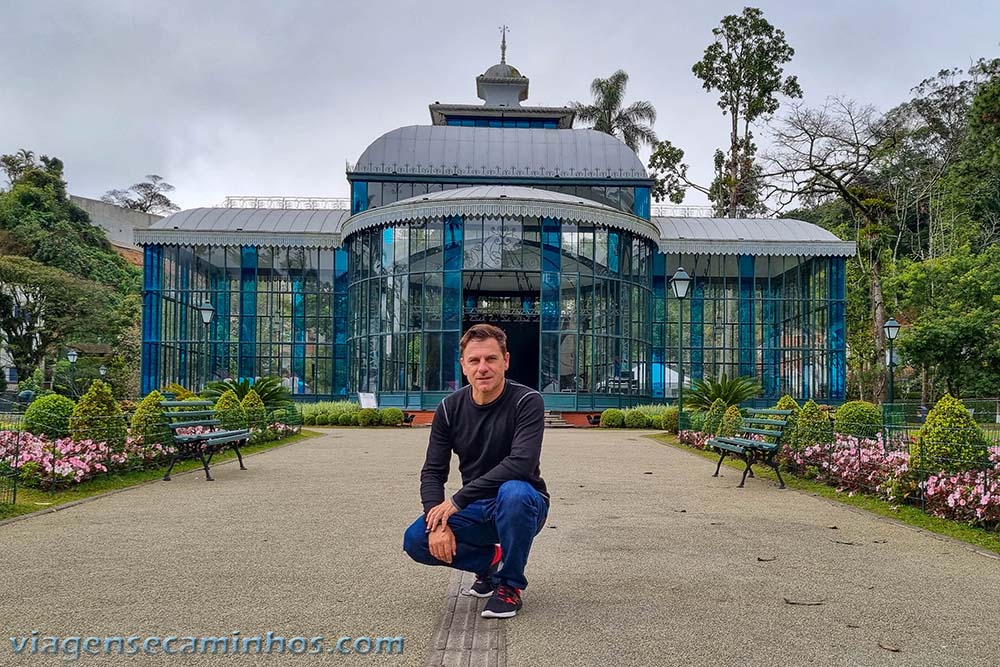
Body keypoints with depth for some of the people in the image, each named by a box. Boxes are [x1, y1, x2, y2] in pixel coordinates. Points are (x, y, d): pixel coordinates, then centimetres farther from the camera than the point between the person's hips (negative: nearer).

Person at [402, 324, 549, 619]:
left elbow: (521, 463, -31)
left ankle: (510, 584, -13)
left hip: (523, 505, -4)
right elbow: (433, 471, -4)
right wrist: (439, 523, -22)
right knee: (416, 540, -20)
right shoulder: (450, 407, -3)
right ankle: (493, 561, 7)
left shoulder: (527, 401, -17)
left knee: (514, 492, -38)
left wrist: (457, 500, -30)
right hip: (475, 510, 4)